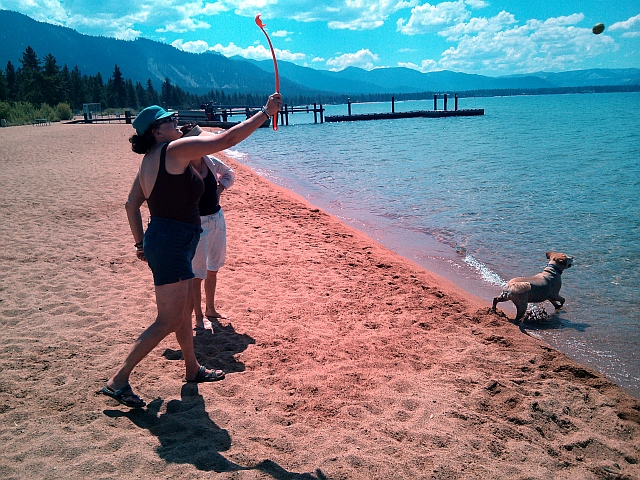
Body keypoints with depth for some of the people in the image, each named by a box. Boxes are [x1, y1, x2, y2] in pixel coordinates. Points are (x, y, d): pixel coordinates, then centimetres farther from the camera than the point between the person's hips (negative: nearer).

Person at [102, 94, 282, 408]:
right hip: (172, 243, -10)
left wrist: (141, 243, 24)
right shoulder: (175, 150, -13)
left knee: (184, 309, 20)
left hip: (159, 239, 10)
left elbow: (131, 205, 18)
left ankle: (193, 369, 36)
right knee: (169, 321, -5)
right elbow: (227, 139, -15)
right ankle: (118, 380, 1)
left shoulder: (149, 161, 13)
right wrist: (265, 112, -8)